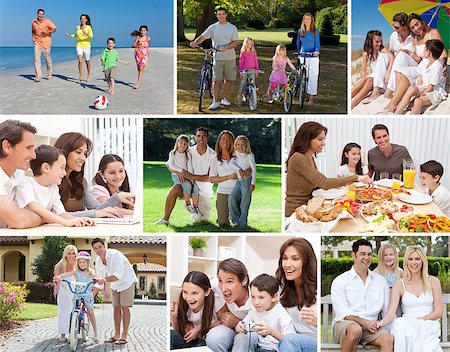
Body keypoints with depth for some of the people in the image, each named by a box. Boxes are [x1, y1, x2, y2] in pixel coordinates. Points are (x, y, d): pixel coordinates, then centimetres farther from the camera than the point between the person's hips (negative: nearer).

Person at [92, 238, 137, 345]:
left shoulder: (115, 255, -30)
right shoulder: (98, 261, -8)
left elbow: (118, 275, -39)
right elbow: (100, 280, 1)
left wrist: (105, 279, -52)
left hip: (126, 281, -6)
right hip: (115, 284, 7)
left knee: (124, 308, -10)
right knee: (116, 308, 6)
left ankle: (124, 336, -7)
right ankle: (116, 335, 14)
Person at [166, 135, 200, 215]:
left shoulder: (187, 155, 11)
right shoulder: (172, 153, 2)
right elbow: (171, 165, -6)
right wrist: (181, 170, -14)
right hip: (176, 175, -3)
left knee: (195, 186, -24)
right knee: (187, 185, -32)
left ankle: (195, 206, -17)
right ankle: (187, 203, -15)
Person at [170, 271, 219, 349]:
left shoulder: (213, 305, -26)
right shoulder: (184, 305, -14)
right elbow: (178, 332, -1)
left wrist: (199, 329, -18)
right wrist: (174, 317, -20)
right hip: (192, 340, 3)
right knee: (169, 335, -23)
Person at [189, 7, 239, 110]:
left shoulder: (232, 28, 4)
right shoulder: (213, 27, 3)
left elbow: (235, 43, -3)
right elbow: (203, 37, -7)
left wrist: (226, 47, -21)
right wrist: (195, 43, -27)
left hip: (230, 58, 1)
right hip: (218, 58, -1)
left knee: (229, 79, 8)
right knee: (216, 80, -7)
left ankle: (224, 99, 24)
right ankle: (215, 102, -7)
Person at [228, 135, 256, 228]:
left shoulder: (249, 156, -3)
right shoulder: (237, 156, 14)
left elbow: (254, 169, -5)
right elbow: (232, 163, -1)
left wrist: (253, 183, -12)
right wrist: (239, 169, -19)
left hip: (247, 180, -5)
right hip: (239, 181, 5)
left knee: (244, 204, -4)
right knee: (232, 198, -14)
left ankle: (242, 224, 3)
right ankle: (236, 220, -6)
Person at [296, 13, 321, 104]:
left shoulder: (315, 31, 1)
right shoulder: (300, 31, 9)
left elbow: (317, 42, -4)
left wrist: (317, 51, -21)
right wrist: (299, 52, 17)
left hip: (313, 57, -3)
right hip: (303, 56, 3)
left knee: (313, 76, -5)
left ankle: (312, 96, -1)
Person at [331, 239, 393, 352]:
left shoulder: (381, 281, 16)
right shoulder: (340, 281, 4)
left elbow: (388, 311, 15)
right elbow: (342, 313, -6)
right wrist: (363, 322, -19)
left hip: (370, 326, 4)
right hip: (344, 323, -4)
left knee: (389, 339, -27)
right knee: (355, 330, -38)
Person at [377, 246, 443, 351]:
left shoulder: (433, 281, 10)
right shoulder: (399, 284, 8)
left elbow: (438, 312, 6)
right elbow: (391, 313, -2)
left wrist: (419, 319, -9)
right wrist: (381, 322, -25)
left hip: (429, 325, -1)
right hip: (407, 325, 1)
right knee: (400, 323, -36)